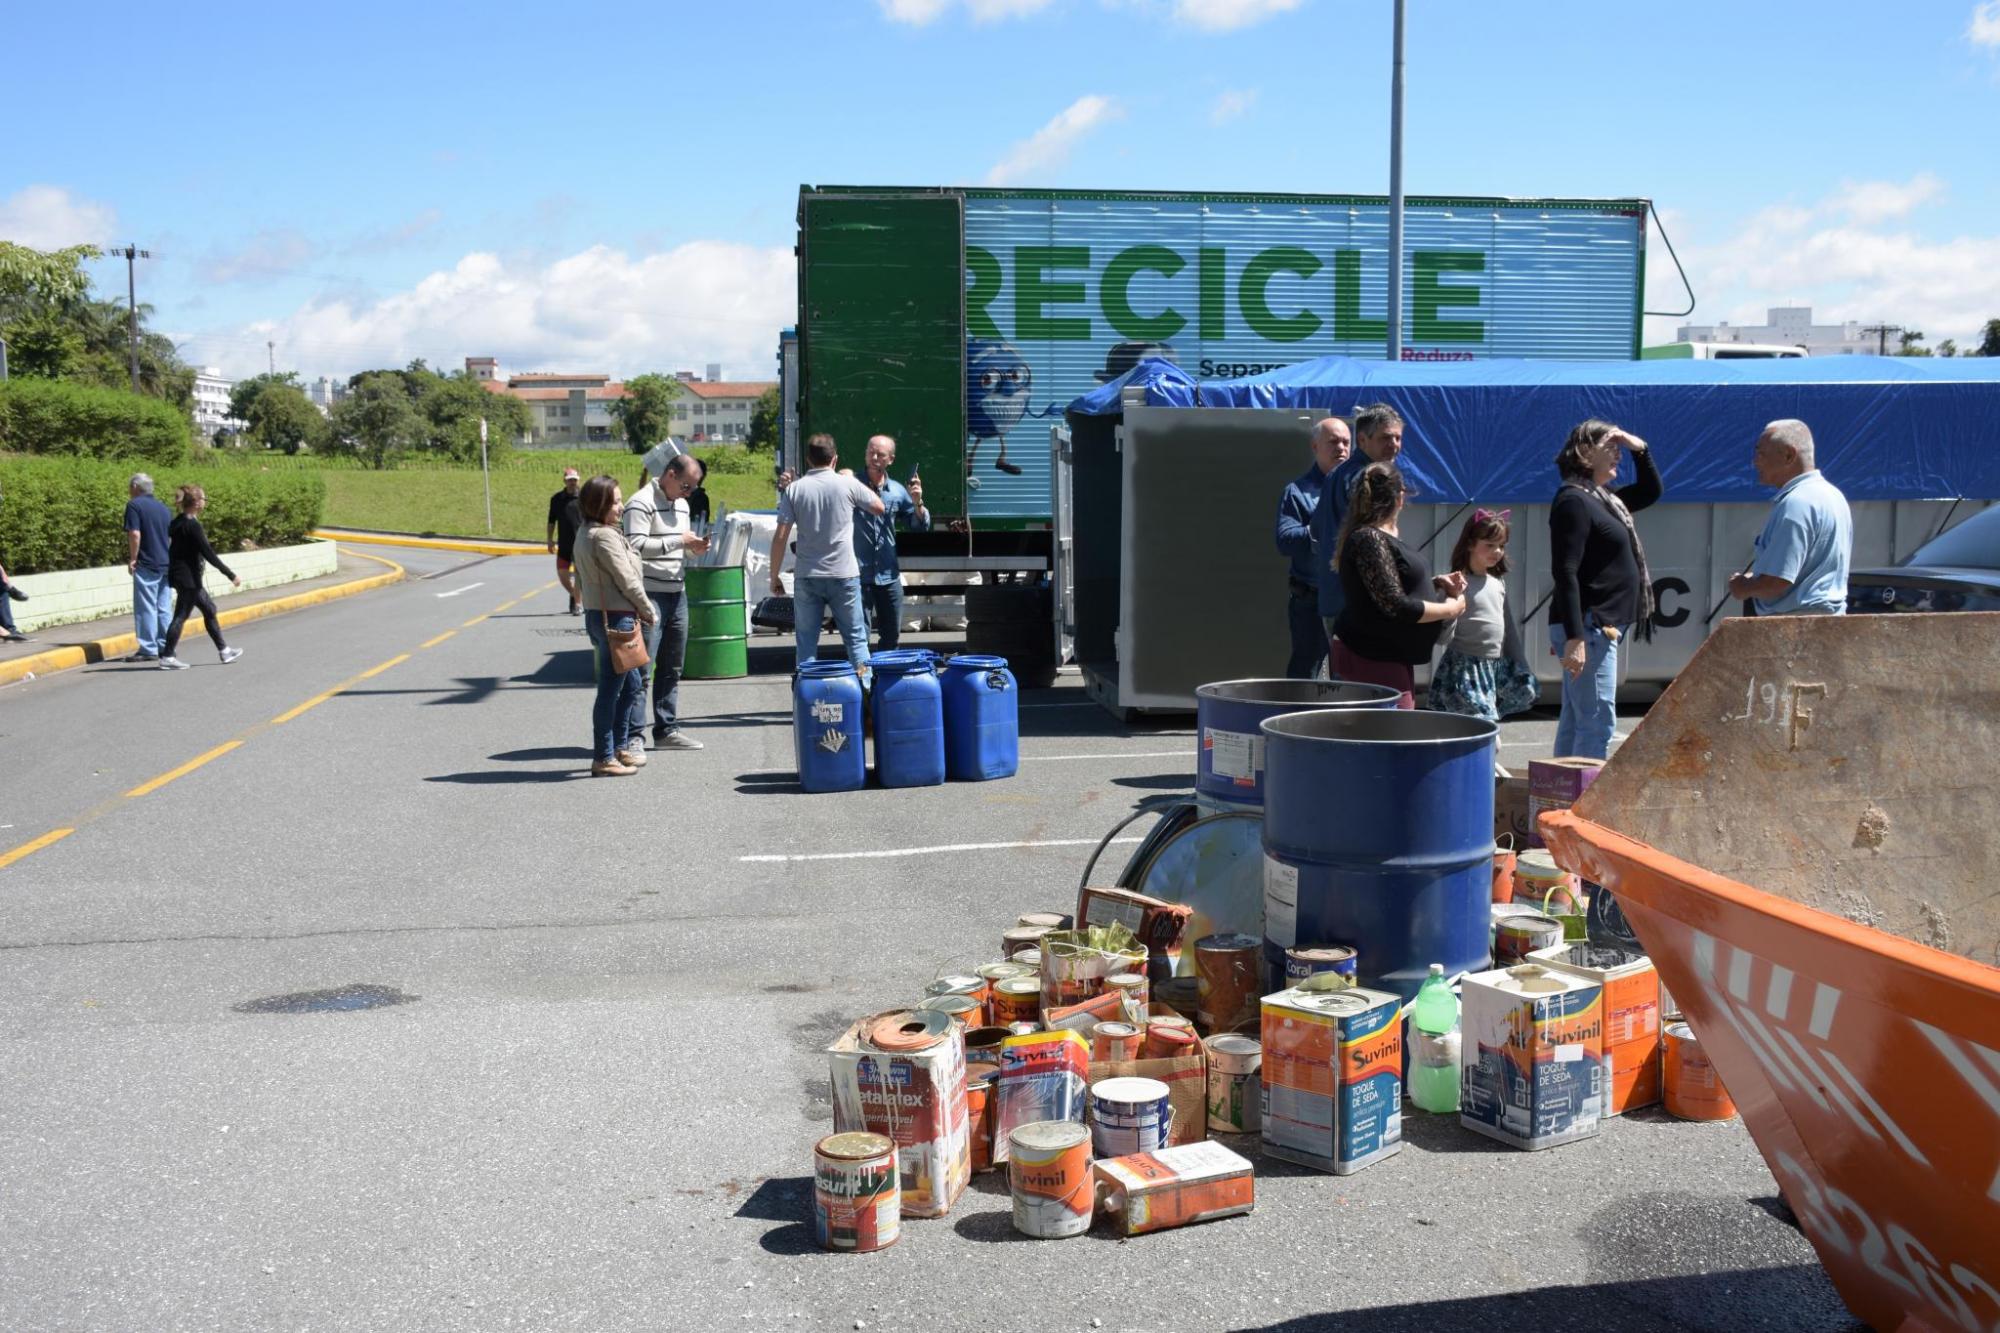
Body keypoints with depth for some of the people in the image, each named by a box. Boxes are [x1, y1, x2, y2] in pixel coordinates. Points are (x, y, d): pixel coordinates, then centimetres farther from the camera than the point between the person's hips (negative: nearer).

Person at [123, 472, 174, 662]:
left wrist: (132, 559, -10)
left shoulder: (134, 505, -7)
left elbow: (134, 534, -17)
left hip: (146, 564, -7)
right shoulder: (163, 507, 15)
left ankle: (148, 650, -3)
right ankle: (165, 647, 14)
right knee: (163, 609, 12)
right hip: (166, 564, 7)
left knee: (146, 608, -3)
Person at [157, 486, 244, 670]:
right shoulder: (192, 525, -18)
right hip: (188, 577, -10)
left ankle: (224, 651, 20)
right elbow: (208, 553, -20)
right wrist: (231, 575, -17)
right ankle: (167, 657, -3)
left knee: (209, 609, 14)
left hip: (179, 574, 10)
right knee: (181, 615, -5)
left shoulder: (178, 522, 10)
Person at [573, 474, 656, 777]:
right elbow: (627, 580, -16)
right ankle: (604, 758, 4)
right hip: (615, 618, -10)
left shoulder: (585, 534, 13)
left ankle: (620, 747, 27)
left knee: (632, 684, 19)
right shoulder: (604, 536, -17)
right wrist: (648, 612, -4)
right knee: (611, 689, -3)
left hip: (597, 614, 10)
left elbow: (581, 580, 17)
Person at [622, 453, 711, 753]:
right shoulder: (642, 503, -11)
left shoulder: (681, 504, 17)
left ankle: (667, 730, 21)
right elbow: (635, 545, -22)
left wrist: (694, 547, 4)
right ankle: (634, 735, -5)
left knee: (672, 668, 13)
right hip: (649, 595, -9)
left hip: (677, 594, 9)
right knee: (642, 666, -7)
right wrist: (679, 540, -18)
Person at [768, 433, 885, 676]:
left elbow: (780, 537, -4)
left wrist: (774, 576, 5)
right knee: (856, 637, 9)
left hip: (806, 577, 1)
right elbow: (879, 507, 12)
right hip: (844, 575, -1)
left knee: (806, 642, 8)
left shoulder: (794, 489, -1)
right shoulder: (848, 484, -3)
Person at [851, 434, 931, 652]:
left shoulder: (898, 491, 7)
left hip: (888, 575, 4)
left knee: (892, 634, 13)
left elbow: (921, 526, 13)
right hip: (858, 574, -4)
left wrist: (917, 502, -5)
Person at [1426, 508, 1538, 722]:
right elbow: (1443, 638, -13)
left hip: (1498, 666, 8)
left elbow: (1509, 628, 19)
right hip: (1466, 668, -7)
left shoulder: (1498, 582, 11)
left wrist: (1523, 667, 18)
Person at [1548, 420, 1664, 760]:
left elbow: (1651, 491, 32)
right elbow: (1565, 574, -20)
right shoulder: (1573, 500, -13)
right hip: (1588, 627, -10)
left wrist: (1640, 448, 14)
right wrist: (1575, 637, -26)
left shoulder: (1603, 499, 16)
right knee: (1598, 724, -12)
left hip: (1603, 626, 10)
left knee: (1575, 722, 11)